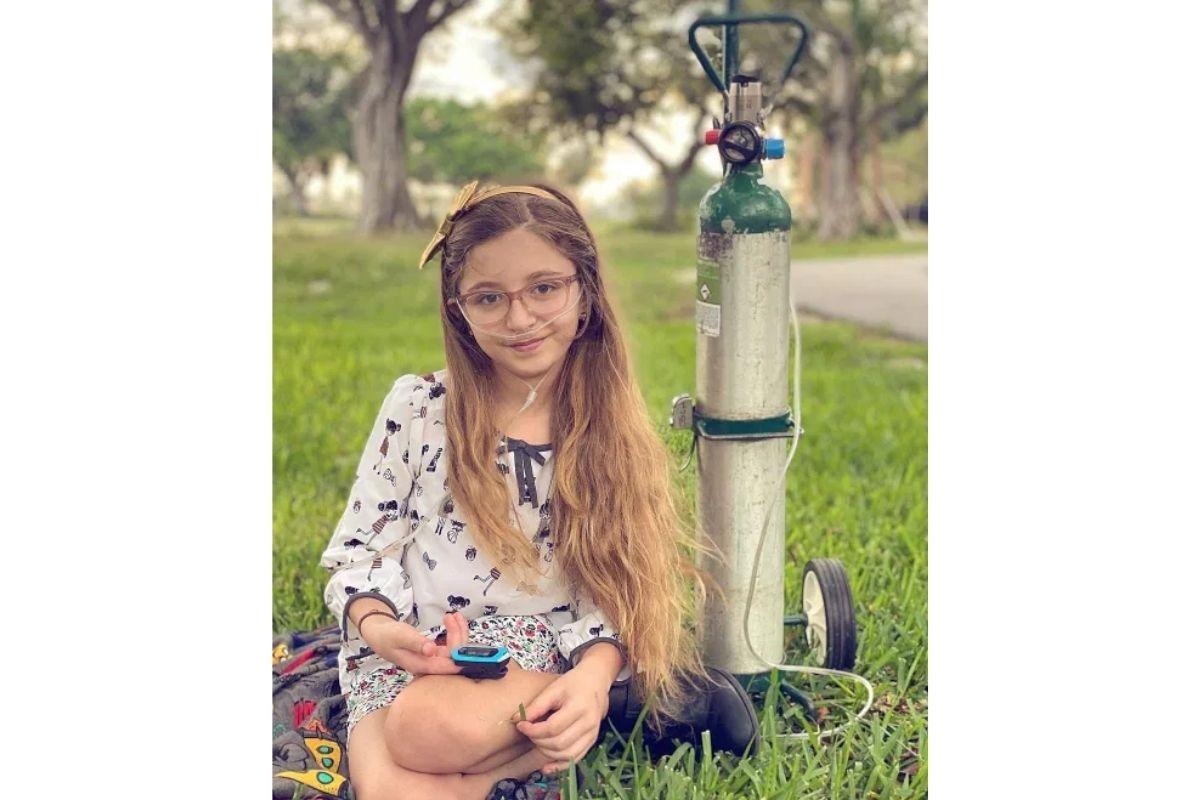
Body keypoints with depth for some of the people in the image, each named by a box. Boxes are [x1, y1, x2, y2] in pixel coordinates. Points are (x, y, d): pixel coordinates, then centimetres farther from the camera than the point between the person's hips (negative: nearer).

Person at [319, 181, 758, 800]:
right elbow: (362, 545, 4)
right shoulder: (417, 407, -1)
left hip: (539, 652, -1)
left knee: (436, 731, -35)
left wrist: (595, 672, -21)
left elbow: (612, 587, -1)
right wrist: (375, 622, -18)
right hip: (407, 654, 2)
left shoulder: (612, 434, 1)